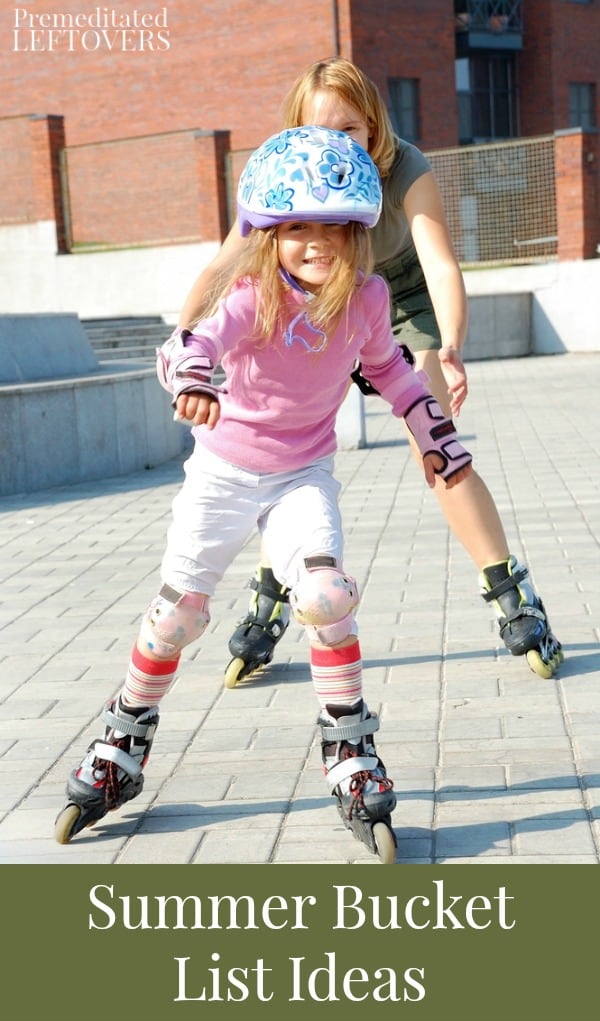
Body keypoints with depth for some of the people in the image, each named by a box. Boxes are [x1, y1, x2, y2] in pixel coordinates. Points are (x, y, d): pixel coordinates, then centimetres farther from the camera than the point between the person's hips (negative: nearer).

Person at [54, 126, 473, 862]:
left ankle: (351, 760, -5)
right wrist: (192, 379, -65)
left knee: (326, 595, -21)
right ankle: (122, 750, 28)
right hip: (223, 473, -1)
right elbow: (192, 344, -42)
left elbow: (387, 366, 12)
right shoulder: (255, 300, -22)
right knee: (175, 613, 6)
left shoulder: (366, 297, -9)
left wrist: (437, 437, 17)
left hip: (302, 475, 2)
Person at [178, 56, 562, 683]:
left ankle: (512, 598, -4)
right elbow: (224, 267, -32)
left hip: (404, 304, -2)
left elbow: (441, 264, -42)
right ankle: (269, 606, 7)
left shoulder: (407, 171, -31)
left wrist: (451, 348, -60)